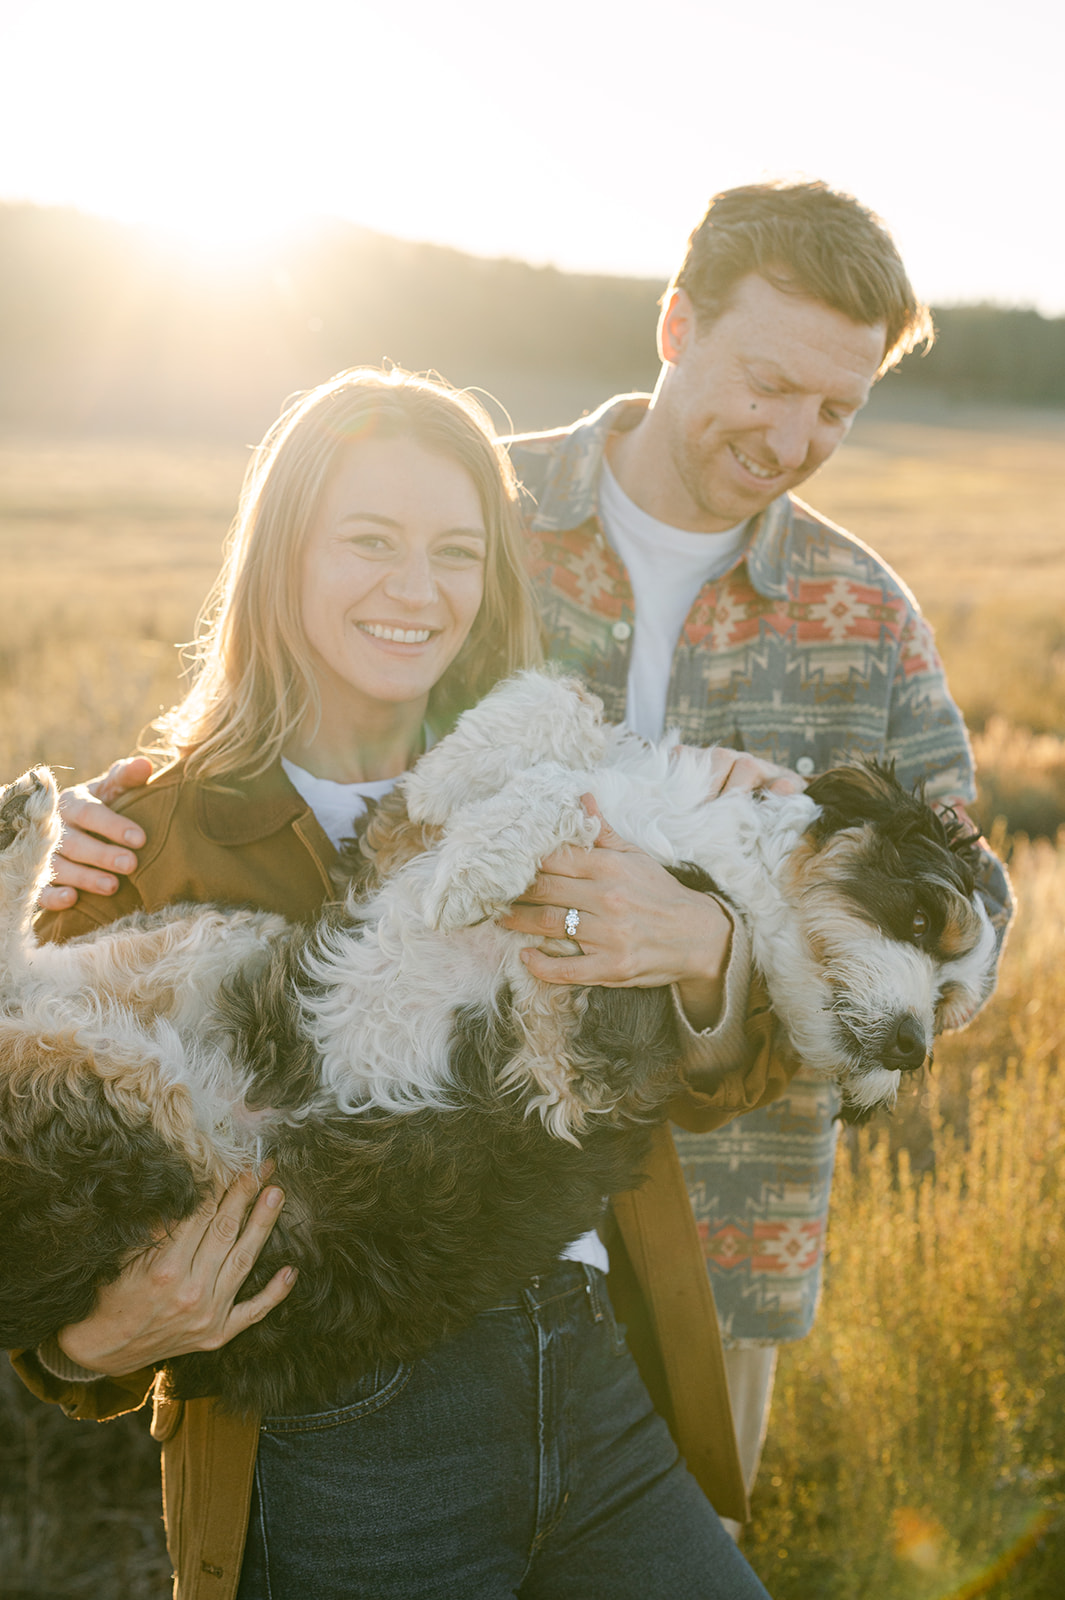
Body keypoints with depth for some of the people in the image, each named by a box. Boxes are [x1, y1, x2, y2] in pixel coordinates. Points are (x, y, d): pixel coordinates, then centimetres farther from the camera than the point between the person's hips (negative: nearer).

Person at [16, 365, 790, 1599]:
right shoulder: (144, 849, -5)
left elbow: (711, 1084, 0)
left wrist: (706, 952, -22)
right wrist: (93, 1341, -22)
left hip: (596, 1404, 4)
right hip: (334, 1459, -3)